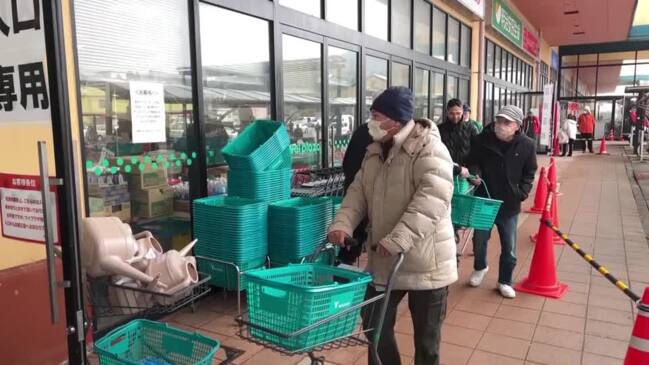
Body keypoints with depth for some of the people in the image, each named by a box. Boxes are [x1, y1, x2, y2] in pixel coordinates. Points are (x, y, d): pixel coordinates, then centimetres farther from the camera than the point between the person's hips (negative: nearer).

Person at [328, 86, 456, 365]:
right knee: (374, 325, 16)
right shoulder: (376, 151, 9)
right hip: (383, 260, 7)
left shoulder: (429, 149, -16)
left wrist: (397, 239, -34)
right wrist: (343, 223, -10)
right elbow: (359, 191, 8)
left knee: (426, 336, 12)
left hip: (424, 263, -7)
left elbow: (432, 198, -28)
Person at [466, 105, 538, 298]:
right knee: (479, 240, 17)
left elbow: (529, 173, 5)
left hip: (509, 204, 0)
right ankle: (480, 268, 45)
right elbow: (473, 161, 2)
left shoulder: (527, 145, -7)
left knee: (509, 248, 9)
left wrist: (522, 193, -6)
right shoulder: (483, 139, -10)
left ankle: (505, 281, 29)